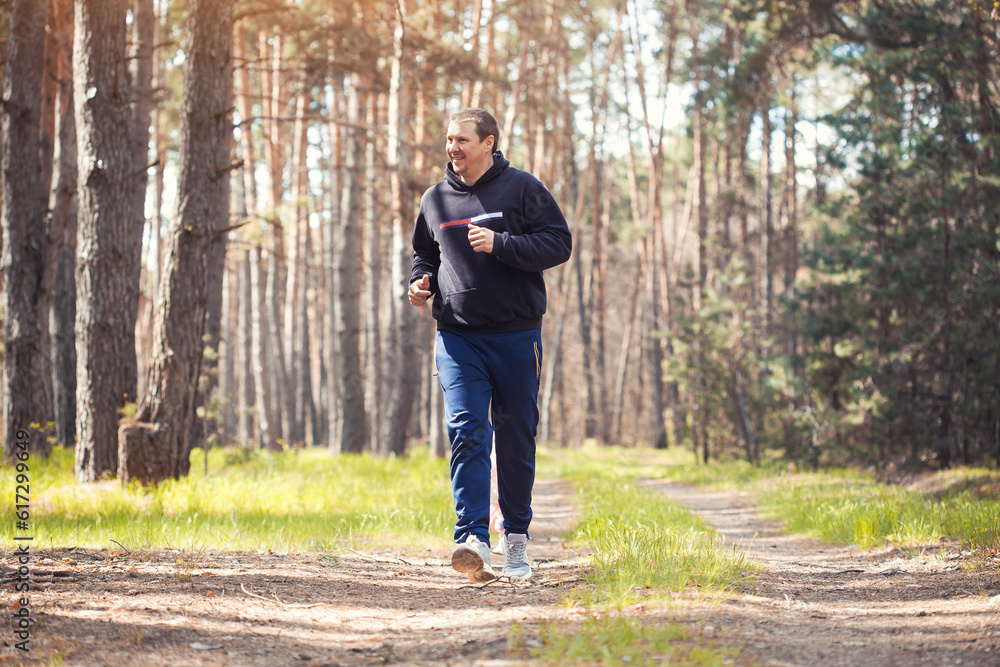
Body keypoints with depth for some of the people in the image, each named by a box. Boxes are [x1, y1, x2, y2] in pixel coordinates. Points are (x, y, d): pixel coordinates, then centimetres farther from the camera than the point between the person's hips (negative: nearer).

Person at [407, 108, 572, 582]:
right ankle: (473, 539, -20)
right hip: (457, 336, 2)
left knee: (516, 437, 5)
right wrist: (421, 281, 4)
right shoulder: (435, 200, 12)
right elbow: (424, 252, 26)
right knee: (466, 432, -13)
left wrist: (500, 245, -18)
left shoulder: (522, 189, -1)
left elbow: (559, 244, -6)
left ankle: (516, 539, 18)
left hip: (516, 334, -2)